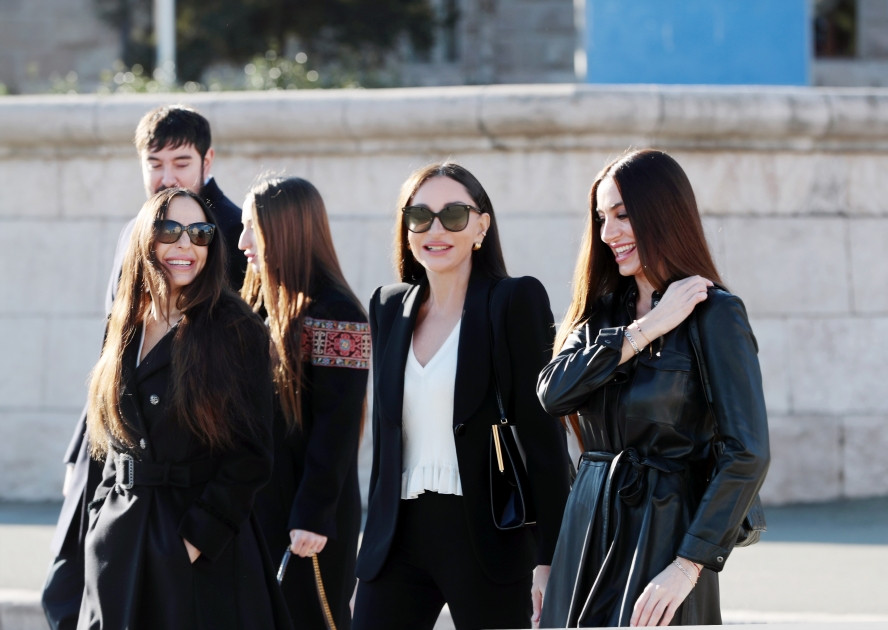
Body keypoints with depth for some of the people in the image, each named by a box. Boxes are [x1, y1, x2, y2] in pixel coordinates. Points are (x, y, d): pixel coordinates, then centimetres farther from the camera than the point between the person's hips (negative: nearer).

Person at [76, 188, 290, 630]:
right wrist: (102, 521, 7)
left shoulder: (237, 332, -5)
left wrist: (199, 535, -14)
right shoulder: (125, 329, 11)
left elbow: (251, 456, -9)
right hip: (120, 543, 5)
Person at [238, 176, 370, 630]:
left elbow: (337, 425, -16)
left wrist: (313, 516, -20)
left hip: (308, 520, -8)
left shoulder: (333, 313, -11)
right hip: (260, 508, 8)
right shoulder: (262, 307, 14)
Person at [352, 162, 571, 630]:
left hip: (487, 538, -5)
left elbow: (543, 434, -8)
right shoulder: (389, 306, 13)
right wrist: (375, 532, 16)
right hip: (399, 538, 5)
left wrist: (550, 556, -13)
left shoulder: (516, 301, -4)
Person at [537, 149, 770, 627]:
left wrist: (689, 565, -19)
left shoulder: (713, 314, -7)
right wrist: (643, 331, -12)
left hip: (663, 536, -6)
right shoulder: (602, 311, 13)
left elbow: (747, 454, -15)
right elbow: (552, 392, -6)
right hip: (588, 530, 6)